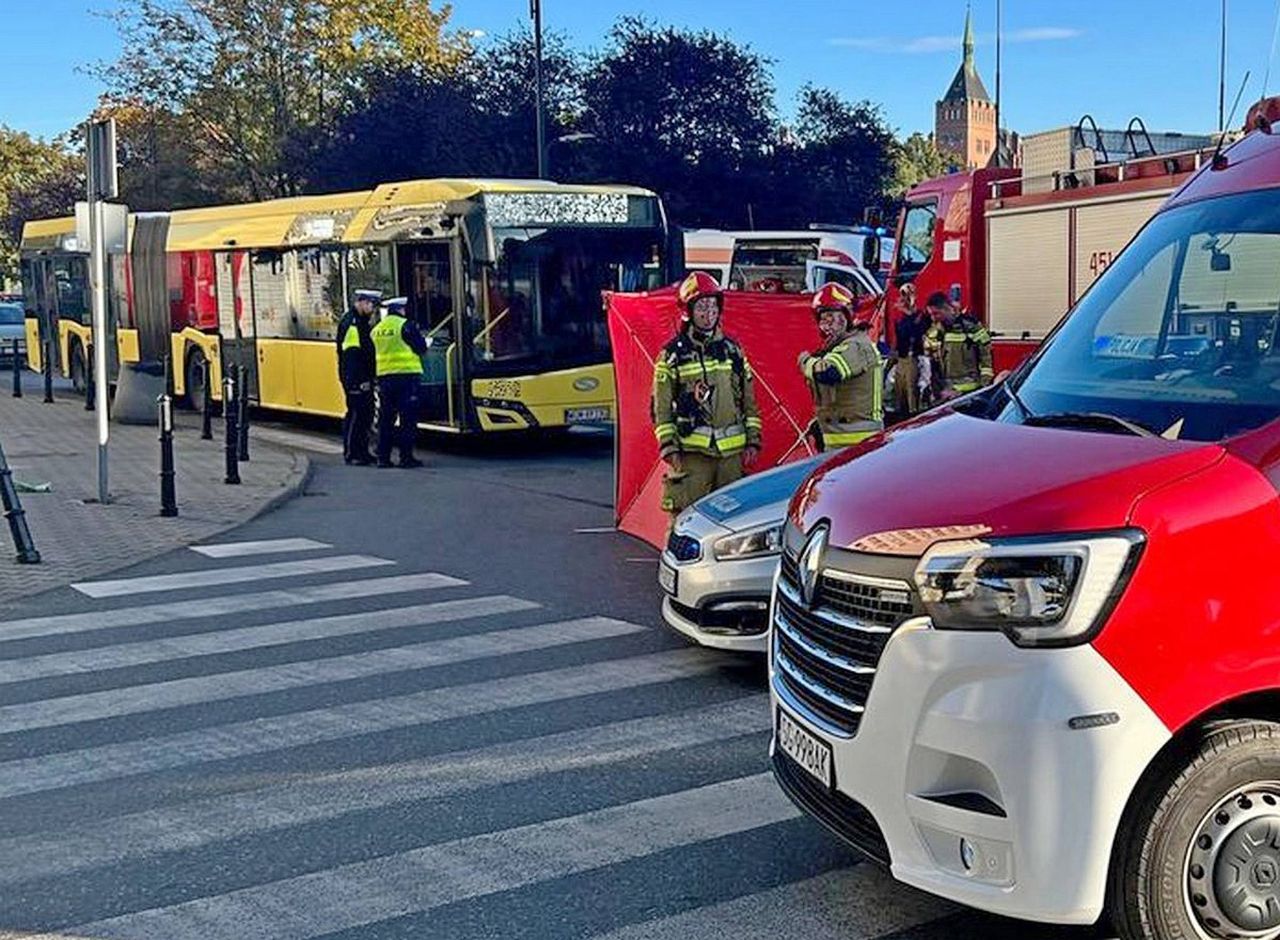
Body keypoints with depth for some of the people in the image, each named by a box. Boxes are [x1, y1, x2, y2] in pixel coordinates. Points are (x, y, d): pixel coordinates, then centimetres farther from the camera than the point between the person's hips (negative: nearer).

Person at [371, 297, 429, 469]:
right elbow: (421, 349, -4)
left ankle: (383, 456, 10)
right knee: (408, 418, -1)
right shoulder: (406, 325, -8)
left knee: (386, 417, 10)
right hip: (407, 375, -6)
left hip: (384, 377, 6)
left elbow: (373, 353, 18)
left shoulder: (376, 330, 11)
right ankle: (406, 456, -3)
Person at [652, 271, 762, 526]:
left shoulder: (732, 350, 12)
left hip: (733, 452, 4)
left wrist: (752, 441, 8)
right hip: (691, 453, -4)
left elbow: (749, 401, 15)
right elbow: (661, 408, 0)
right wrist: (669, 448, -7)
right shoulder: (673, 354, 0)